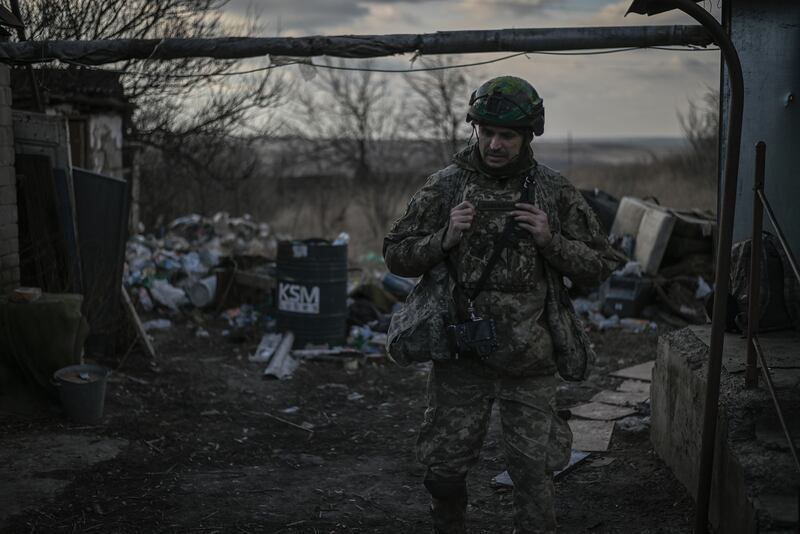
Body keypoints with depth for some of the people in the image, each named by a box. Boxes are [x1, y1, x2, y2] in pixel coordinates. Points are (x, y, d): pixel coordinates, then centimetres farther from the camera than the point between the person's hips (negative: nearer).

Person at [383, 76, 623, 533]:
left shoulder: (556, 192, -1)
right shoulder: (447, 185, -1)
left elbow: (600, 266, 3)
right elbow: (396, 255, 2)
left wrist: (551, 241, -14)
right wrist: (445, 239, -16)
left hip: (529, 363, -1)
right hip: (460, 358, 1)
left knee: (534, 473, 6)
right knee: (444, 467, 11)